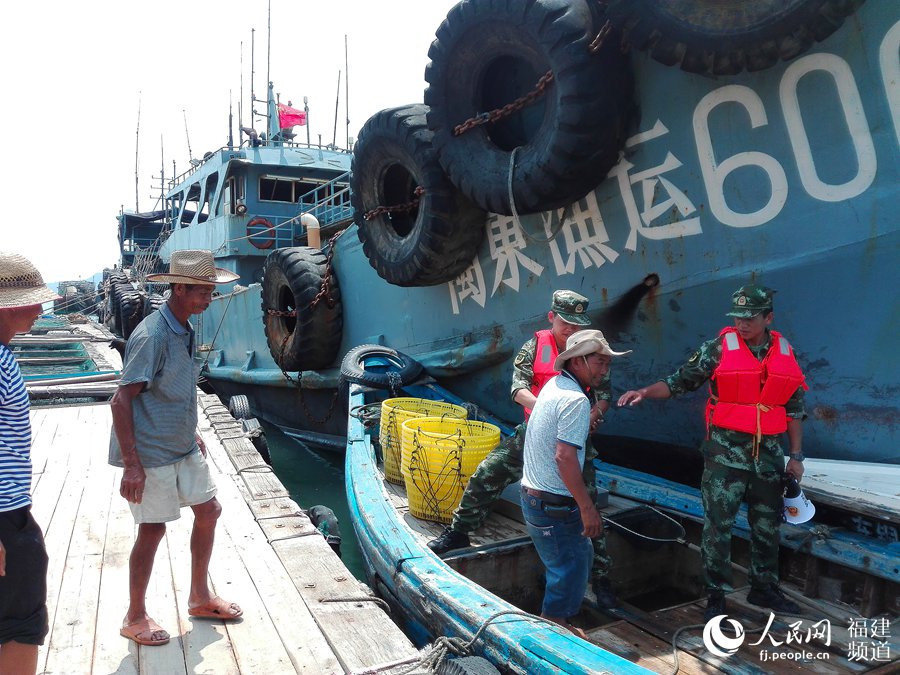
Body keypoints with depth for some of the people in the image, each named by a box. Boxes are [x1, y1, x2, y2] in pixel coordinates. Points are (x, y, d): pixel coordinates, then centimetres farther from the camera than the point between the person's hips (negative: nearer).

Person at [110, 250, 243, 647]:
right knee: (152, 529, 2)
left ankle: (200, 598, 30)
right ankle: (135, 618, 23)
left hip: (183, 447, 9)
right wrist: (131, 465, -24)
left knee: (208, 511, 13)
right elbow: (121, 401, -22)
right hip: (151, 453, -9)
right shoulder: (151, 336, -22)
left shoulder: (184, 330, 6)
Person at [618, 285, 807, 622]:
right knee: (718, 525, -1)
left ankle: (764, 588, 35)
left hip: (767, 453, 4)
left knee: (767, 526, 16)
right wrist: (644, 392, -22)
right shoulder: (719, 347, -6)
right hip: (726, 451, -4)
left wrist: (796, 456, 9)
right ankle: (716, 595, 13)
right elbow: (681, 381, -6)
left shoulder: (785, 353, 5)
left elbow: (795, 408, 11)